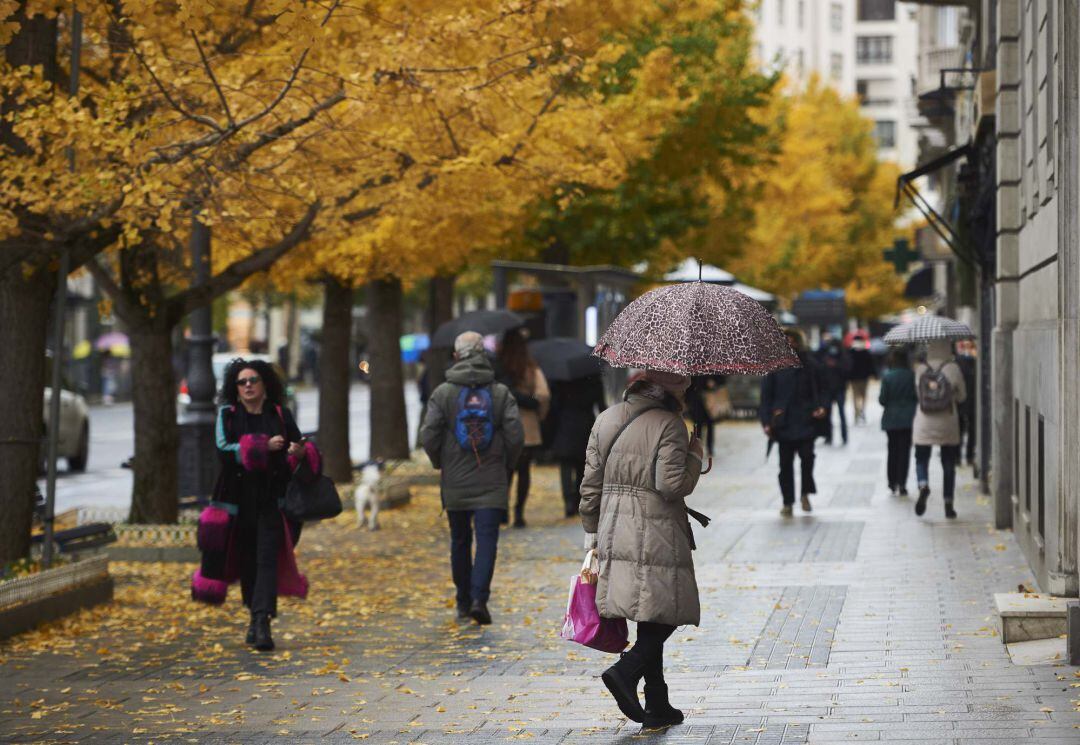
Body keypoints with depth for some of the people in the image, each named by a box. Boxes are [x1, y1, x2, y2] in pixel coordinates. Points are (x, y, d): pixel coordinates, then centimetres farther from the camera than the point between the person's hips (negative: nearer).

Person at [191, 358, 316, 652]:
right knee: (245, 559, 7)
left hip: (272, 499, -1)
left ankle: (262, 622, -19)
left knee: (267, 558, -11)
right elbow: (223, 449, -12)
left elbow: (299, 449, 9)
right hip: (238, 499, 1)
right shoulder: (227, 415, 4)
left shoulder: (280, 415, 6)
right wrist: (264, 446, -20)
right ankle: (256, 615, 23)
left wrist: (301, 453, -17)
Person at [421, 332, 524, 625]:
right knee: (487, 540, -2)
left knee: (460, 542, 13)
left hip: (455, 483, 1)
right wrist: (506, 465, 10)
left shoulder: (443, 393, -4)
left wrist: (441, 464, 10)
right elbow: (515, 435, -7)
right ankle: (479, 598, -18)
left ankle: (463, 603, 20)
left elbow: (428, 436, -8)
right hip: (491, 483, -1)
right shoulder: (501, 393, -3)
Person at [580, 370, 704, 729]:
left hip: (615, 533, 7)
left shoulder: (606, 420, 11)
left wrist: (591, 533, 19)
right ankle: (625, 672, -18)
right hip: (657, 535, -7)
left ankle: (657, 705, 13)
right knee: (665, 615, 2)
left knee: (650, 623, 12)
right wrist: (696, 456, 0)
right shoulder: (669, 424, -10)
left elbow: (591, 483, 12)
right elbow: (673, 484, -17)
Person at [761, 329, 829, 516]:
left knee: (807, 455, -13)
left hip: (805, 421, 0)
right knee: (785, 462, 4)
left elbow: (821, 389, 11)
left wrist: (822, 407, -8)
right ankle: (787, 502, 12)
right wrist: (767, 422, -4)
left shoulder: (809, 365, 4)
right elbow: (766, 395, 3)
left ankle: (805, 493, 8)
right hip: (784, 422, 0)